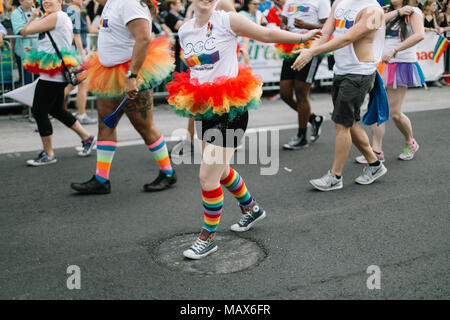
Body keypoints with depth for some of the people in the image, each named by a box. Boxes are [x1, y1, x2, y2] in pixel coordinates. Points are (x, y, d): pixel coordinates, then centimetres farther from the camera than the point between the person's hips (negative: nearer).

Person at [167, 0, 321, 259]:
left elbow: (267, 34, -1)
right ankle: (252, 208, 47)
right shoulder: (184, 31, 7)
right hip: (203, 109, 7)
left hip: (230, 110, -7)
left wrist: (302, 37, 4)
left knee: (208, 177, -8)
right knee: (219, 171, 21)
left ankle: (208, 237, 11)